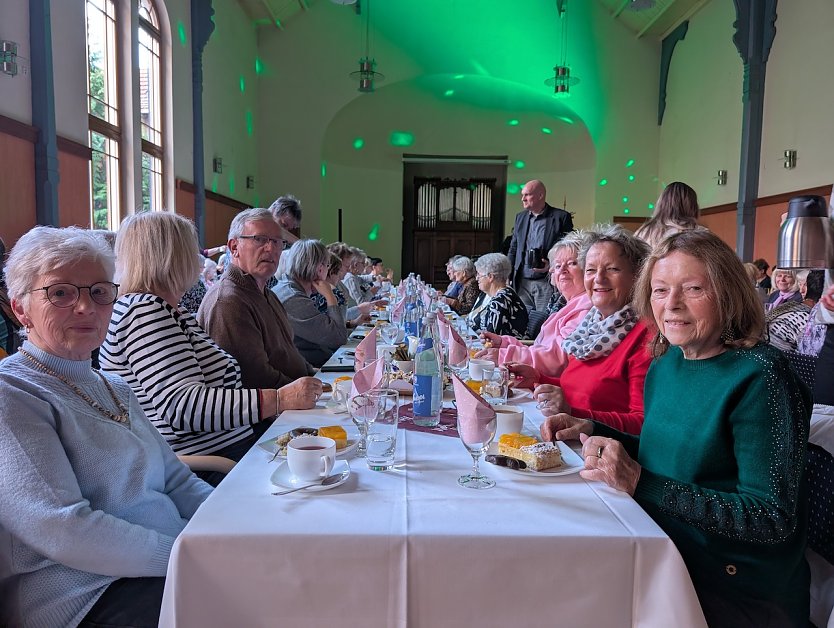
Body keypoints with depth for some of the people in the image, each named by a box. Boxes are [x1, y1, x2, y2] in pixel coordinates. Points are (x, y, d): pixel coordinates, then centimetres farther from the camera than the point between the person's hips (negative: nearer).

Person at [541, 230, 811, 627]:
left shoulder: (758, 378, -19)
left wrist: (640, 483, -28)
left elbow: (773, 520, -21)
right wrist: (593, 431, -1)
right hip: (664, 563, 6)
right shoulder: (665, 363, 3)